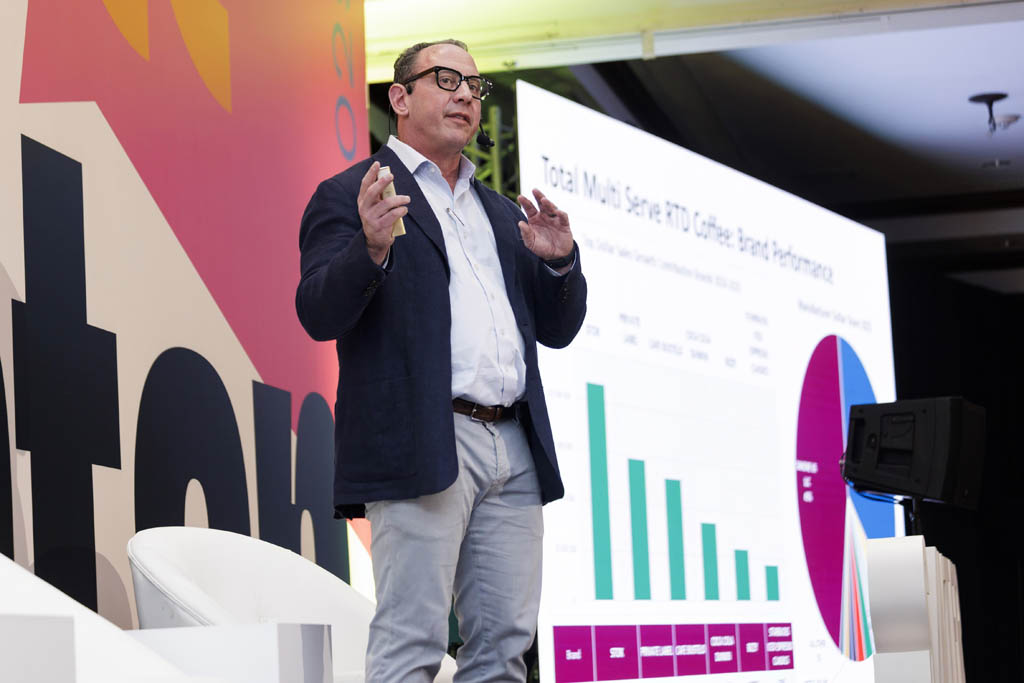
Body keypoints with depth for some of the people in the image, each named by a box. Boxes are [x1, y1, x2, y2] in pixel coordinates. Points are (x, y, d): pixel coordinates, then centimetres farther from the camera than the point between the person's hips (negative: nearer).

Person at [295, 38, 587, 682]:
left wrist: (560, 261, 3)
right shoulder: (350, 196, 4)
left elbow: (558, 329, 23)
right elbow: (318, 315, -8)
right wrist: (372, 248, -25)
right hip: (423, 447, -7)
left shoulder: (499, 212, 25)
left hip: (514, 452, 7)